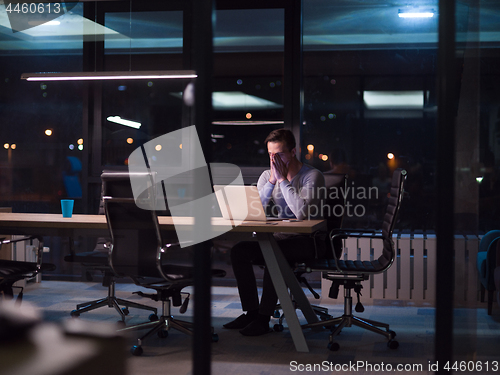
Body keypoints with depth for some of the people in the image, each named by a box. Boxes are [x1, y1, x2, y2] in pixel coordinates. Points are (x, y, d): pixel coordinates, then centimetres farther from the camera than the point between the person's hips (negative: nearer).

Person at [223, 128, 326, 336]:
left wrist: (282, 179, -19)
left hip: (309, 240, -6)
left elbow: (302, 213, -26)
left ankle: (264, 317, -24)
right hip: (280, 237, 6)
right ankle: (251, 312, -7)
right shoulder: (267, 175, 7)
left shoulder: (312, 176, -10)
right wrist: (272, 180, -14)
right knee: (239, 250, -16)